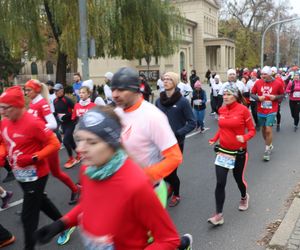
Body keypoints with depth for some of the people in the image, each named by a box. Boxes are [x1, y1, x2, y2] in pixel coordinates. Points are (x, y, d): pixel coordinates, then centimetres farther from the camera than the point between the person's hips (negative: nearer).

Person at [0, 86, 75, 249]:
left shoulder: (33, 123, -24)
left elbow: (54, 144, -20)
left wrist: (33, 158, -26)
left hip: (35, 175, -8)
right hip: (20, 174, 9)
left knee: (28, 216, 1)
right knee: (40, 201, 24)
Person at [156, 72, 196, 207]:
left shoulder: (183, 101, -10)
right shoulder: (159, 100, 2)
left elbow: (192, 123, -8)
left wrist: (178, 133, -18)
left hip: (176, 142, -4)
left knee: (171, 170, 2)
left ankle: (176, 195, 33)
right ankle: (172, 184, 41)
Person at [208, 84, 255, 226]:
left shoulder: (243, 110, -13)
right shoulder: (221, 110, 0)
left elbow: (252, 130, -7)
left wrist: (244, 138, -27)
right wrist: (214, 139, -2)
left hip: (239, 152, -3)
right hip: (223, 151, 3)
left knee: (239, 178, 17)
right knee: (220, 183, -5)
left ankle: (244, 197, 51)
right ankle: (219, 215, 2)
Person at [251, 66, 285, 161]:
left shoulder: (278, 83, -7)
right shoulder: (258, 83, -3)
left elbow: (282, 95, 5)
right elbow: (252, 94, 6)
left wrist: (275, 97, -15)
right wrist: (258, 98, -13)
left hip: (271, 111, -3)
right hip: (260, 111, 3)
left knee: (268, 130, -11)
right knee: (263, 129, 15)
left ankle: (267, 150, 6)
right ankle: (269, 145, 39)